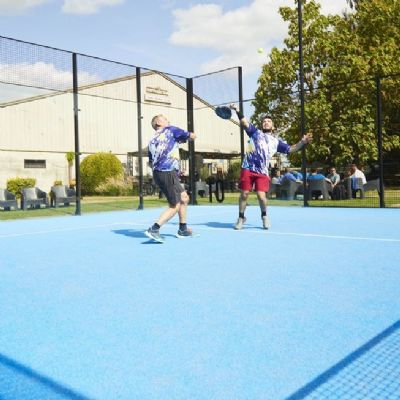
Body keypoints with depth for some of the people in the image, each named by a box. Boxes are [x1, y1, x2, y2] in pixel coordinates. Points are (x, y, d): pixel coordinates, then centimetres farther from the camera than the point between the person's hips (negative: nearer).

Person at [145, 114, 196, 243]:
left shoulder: (152, 141, 17)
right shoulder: (171, 130, 0)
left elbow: (152, 162, 18)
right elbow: (193, 136, 7)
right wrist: (182, 139, 26)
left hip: (157, 173, 8)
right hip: (168, 173, -8)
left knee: (184, 198, 20)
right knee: (174, 206, -1)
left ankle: (183, 229, 28)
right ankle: (154, 229, -11)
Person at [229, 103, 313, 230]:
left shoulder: (276, 142, 18)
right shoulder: (255, 132, 12)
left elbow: (291, 149, 16)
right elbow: (245, 123, -1)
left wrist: (302, 142, 1)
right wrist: (237, 111, -16)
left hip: (262, 172, 1)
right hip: (248, 169, -1)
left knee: (261, 195, -11)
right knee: (244, 194, 0)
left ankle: (264, 216, 18)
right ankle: (241, 217, 21)